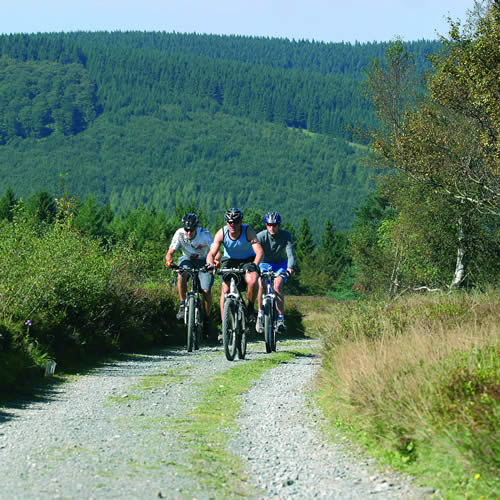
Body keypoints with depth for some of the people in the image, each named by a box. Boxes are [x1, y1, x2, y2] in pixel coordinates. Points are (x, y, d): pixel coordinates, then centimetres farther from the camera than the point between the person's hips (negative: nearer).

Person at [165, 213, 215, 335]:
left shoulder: (204, 234, -26)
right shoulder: (179, 234, -22)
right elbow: (170, 253, -21)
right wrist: (169, 261, -44)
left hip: (203, 262, -1)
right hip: (187, 259, 1)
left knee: (206, 290, -17)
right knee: (181, 275, -33)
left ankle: (207, 318, 5)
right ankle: (182, 305, -18)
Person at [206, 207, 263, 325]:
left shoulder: (248, 231, -24)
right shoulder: (221, 233, -20)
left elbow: (259, 251, -33)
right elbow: (211, 254, -22)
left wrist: (254, 265, -52)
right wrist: (210, 265, -45)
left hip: (247, 260, -2)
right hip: (229, 260, 2)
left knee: (252, 281, -30)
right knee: (225, 289, -14)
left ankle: (250, 308, -5)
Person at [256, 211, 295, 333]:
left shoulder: (285, 235, -20)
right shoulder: (261, 236, -20)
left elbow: (290, 254, -30)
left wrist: (290, 267, -50)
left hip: (281, 265, -1)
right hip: (265, 264, 1)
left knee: (277, 286, -25)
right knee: (261, 285, -26)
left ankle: (281, 319, -16)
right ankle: (260, 314, -8)